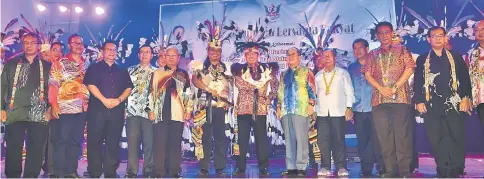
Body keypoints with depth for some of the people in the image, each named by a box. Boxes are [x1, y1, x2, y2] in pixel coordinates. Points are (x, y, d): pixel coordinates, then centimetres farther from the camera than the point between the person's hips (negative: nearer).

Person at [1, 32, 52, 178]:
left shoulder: (47, 66, 10)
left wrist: (50, 108, 0)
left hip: (39, 115, 0)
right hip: (14, 114, 1)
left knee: (36, 151, 3)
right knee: (13, 150, 4)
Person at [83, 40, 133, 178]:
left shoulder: (122, 71, 16)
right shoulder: (94, 68, 7)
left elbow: (129, 88, 8)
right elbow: (90, 85, -6)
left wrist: (119, 100, -9)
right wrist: (104, 100, -16)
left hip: (117, 110, 3)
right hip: (97, 109, -2)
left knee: (113, 142, 4)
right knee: (95, 141, -1)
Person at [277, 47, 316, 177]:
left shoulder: (306, 72, 7)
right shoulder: (284, 74, 22)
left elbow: (312, 89, -1)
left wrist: (311, 104, -11)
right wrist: (278, 107, 14)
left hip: (301, 109, -5)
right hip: (286, 110, 5)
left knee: (301, 138, -7)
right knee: (289, 139, 5)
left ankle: (301, 167, -2)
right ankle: (290, 167, 10)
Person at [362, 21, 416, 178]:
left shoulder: (402, 50, 10)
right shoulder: (372, 55, 15)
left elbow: (409, 69, 0)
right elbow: (368, 74, 7)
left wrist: (395, 87, -10)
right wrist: (381, 88, -8)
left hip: (400, 97, -2)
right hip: (379, 99, 2)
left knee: (402, 134, -5)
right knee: (384, 135, 2)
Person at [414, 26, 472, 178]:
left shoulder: (456, 58, 13)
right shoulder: (422, 60, 11)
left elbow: (465, 79, 7)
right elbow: (418, 82, 7)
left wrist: (465, 98, -4)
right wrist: (419, 101, -2)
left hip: (454, 104, 0)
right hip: (432, 106, 0)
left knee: (456, 139, -1)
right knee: (436, 140, 1)